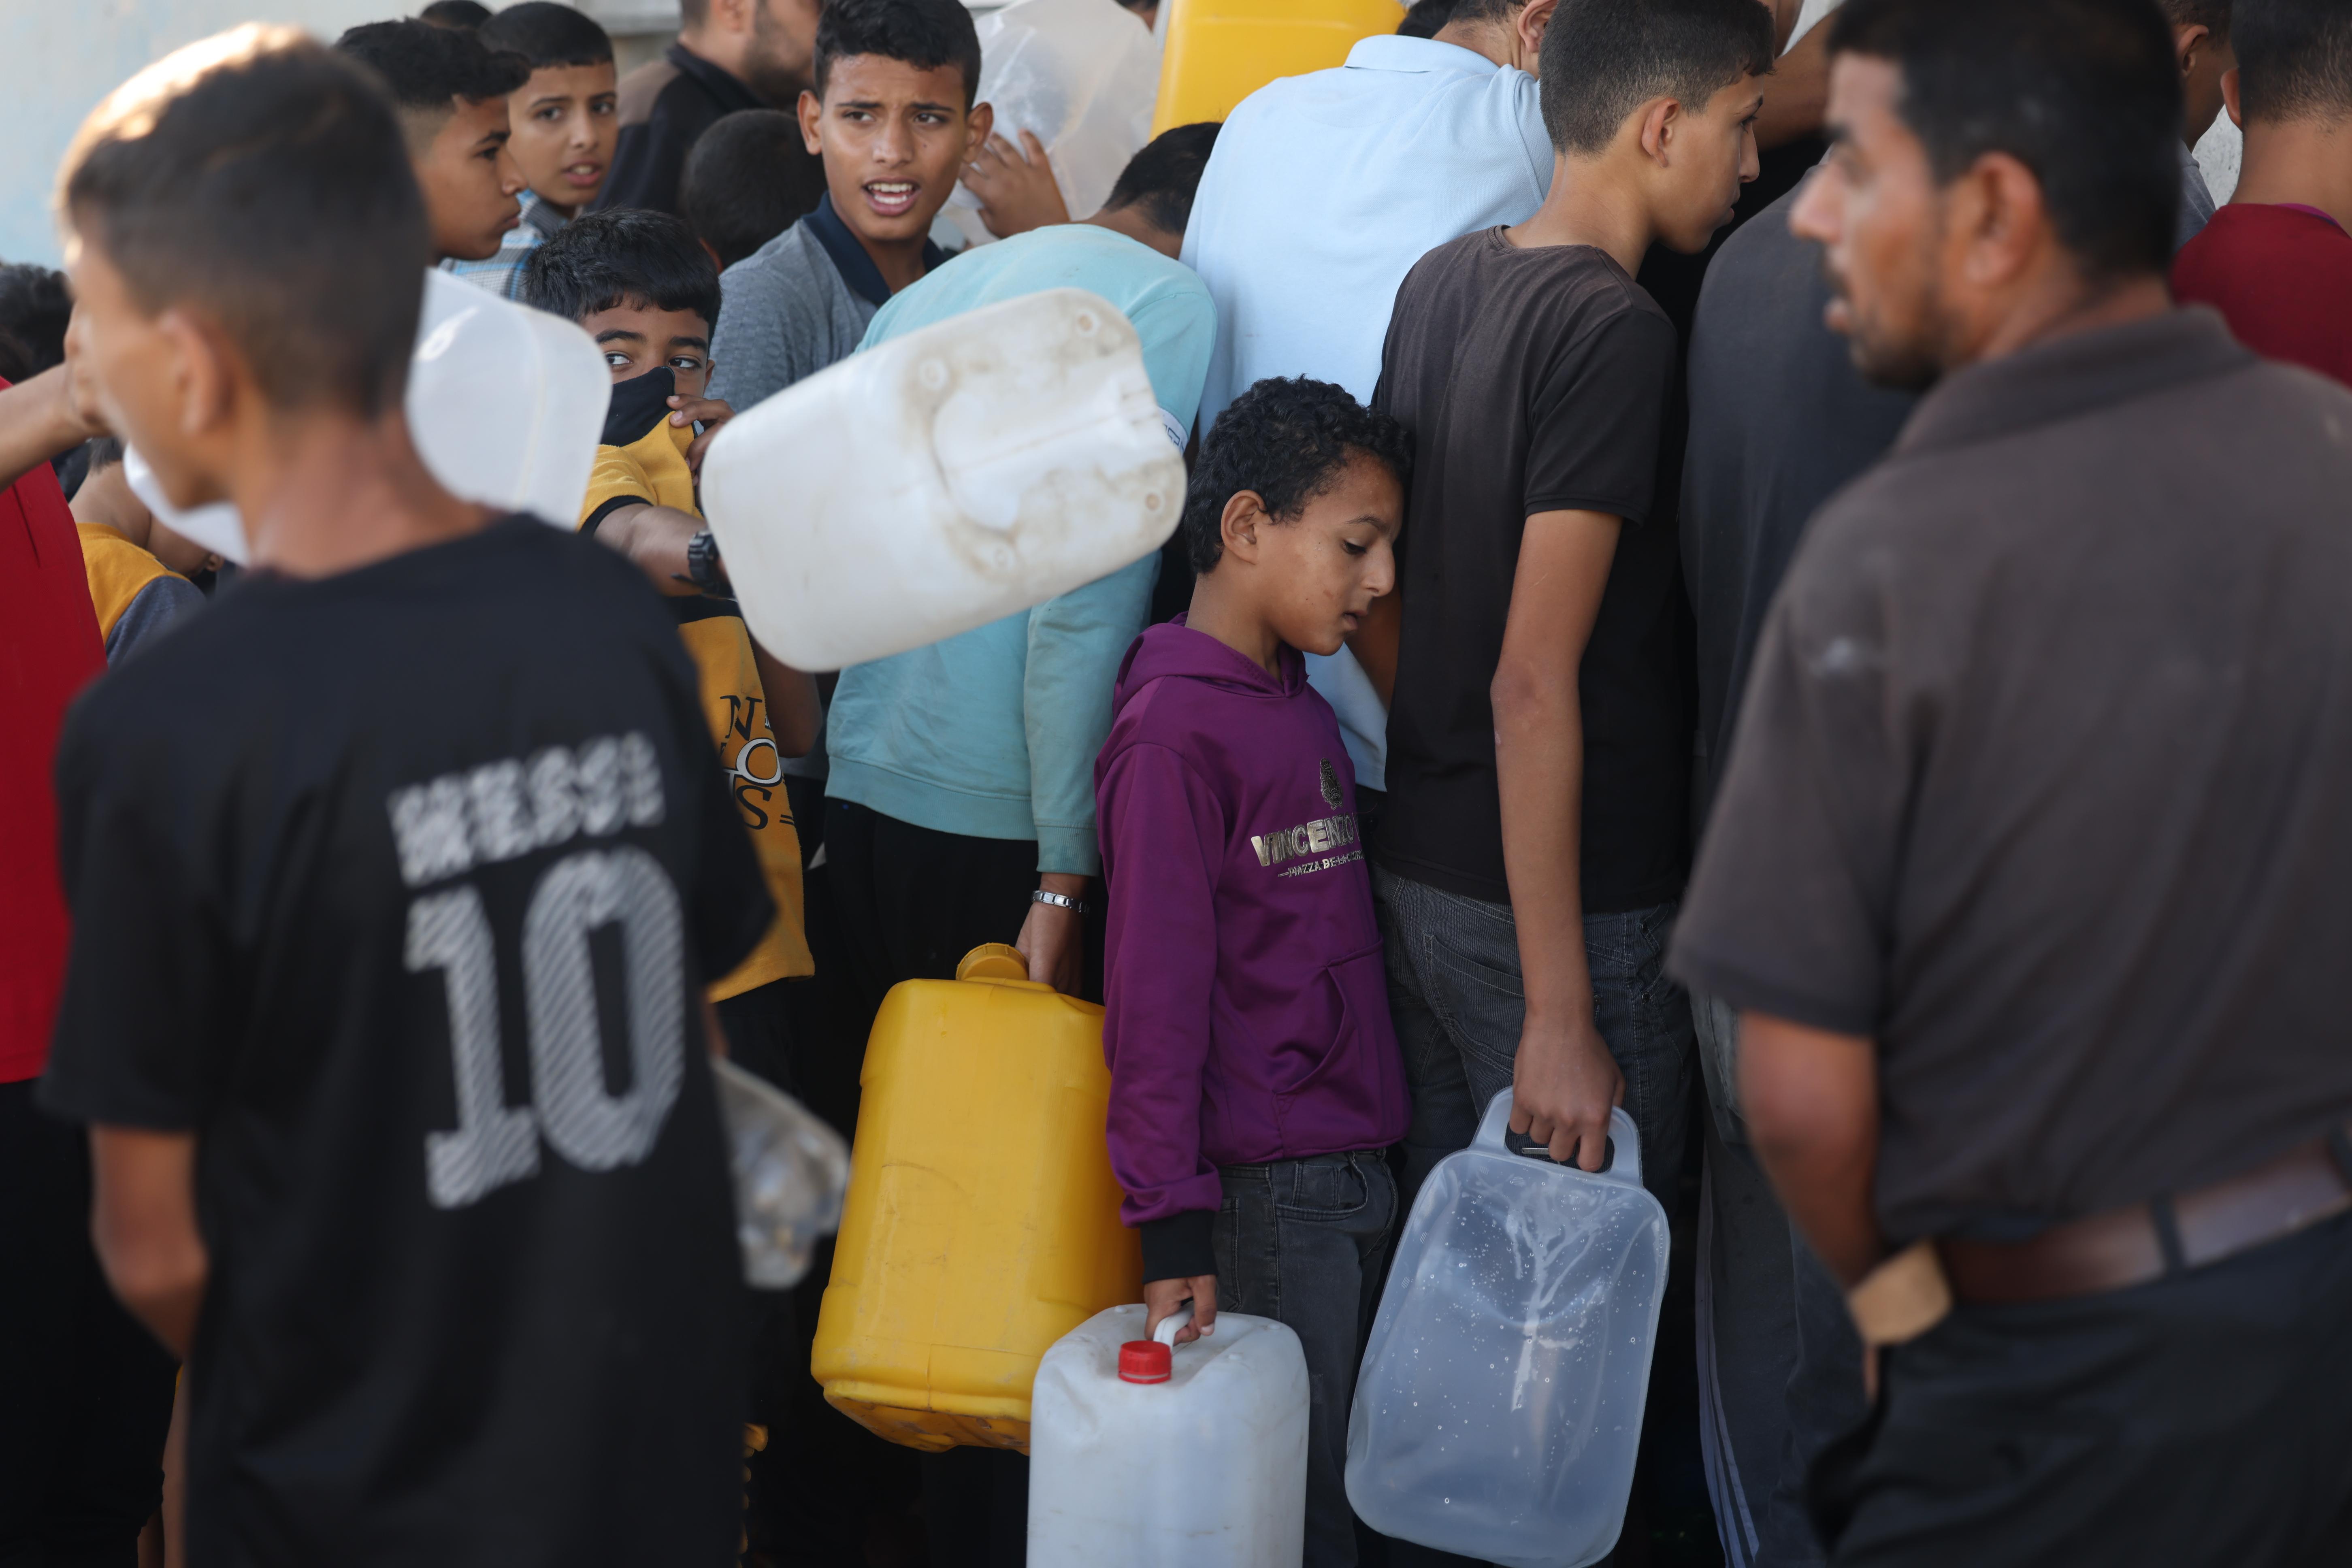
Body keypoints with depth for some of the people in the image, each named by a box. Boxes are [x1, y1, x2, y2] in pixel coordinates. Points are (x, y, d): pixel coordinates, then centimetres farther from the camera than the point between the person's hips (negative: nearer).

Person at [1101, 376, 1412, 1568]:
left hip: (1354, 1175, 8)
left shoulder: (1305, 710, 13)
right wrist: (1172, 1220, -16)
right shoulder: (1174, 728, -12)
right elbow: (1156, 991, -14)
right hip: (1263, 1191, -8)